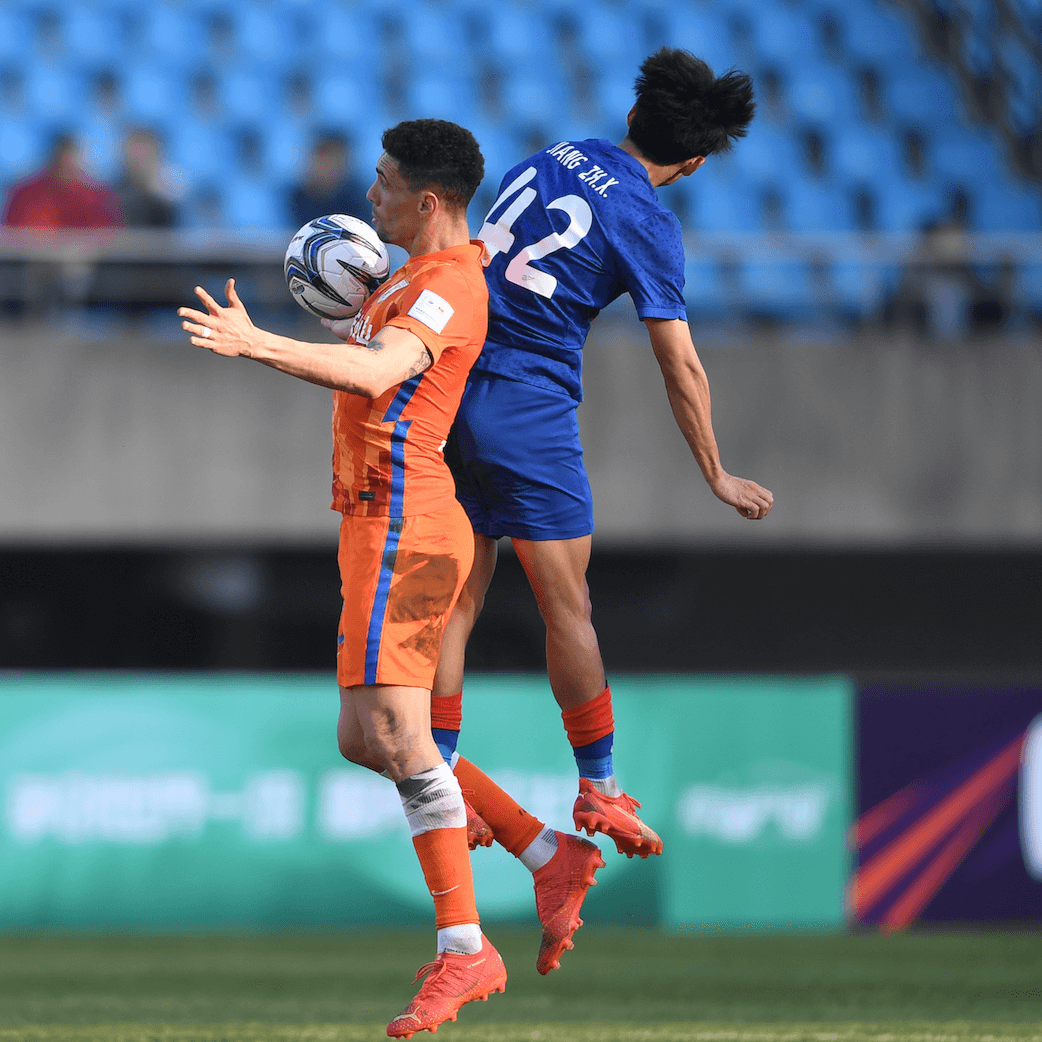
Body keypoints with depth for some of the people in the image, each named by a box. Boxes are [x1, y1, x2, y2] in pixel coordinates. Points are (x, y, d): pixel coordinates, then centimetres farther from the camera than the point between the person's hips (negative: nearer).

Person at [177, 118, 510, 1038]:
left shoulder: (448, 286, -13)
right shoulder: (423, 273, 19)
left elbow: (376, 372, -33)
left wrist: (259, 345, -42)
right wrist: (360, 309, 25)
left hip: (402, 523, -11)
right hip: (381, 524, 11)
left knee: (395, 730, -17)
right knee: (364, 740, 11)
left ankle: (463, 949, -18)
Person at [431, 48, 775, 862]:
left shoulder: (553, 158, 10)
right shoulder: (647, 223, -9)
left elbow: (481, 259, 17)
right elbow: (681, 367, -7)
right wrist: (717, 476, 2)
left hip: (455, 394, 7)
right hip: (531, 411, -7)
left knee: (457, 598, 9)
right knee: (567, 607, 2)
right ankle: (598, 789, 8)